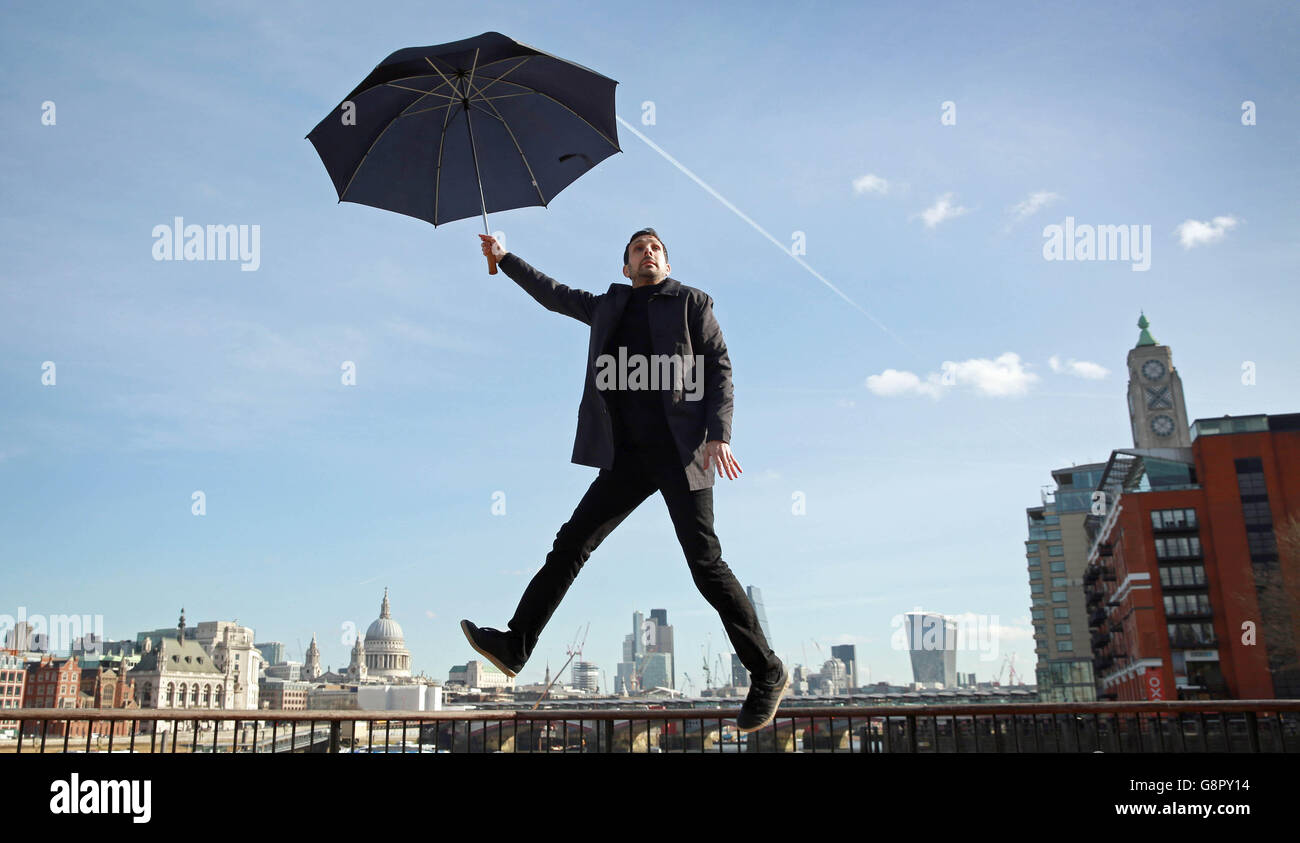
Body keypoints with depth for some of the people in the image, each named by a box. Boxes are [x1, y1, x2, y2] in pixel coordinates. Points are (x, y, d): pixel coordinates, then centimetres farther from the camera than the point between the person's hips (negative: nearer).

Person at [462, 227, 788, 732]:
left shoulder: (692, 302, 7)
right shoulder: (610, 306, 20)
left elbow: (720, 368, 0)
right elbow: (553, 294, 33)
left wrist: (719, 434, -13)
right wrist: (504, 259, 37)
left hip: (680, 450, -5)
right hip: (628, 457, 5)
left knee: (705, 562, -9)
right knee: (571, 543, 1)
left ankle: (766, 673, 1)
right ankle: (514, 647, 7)